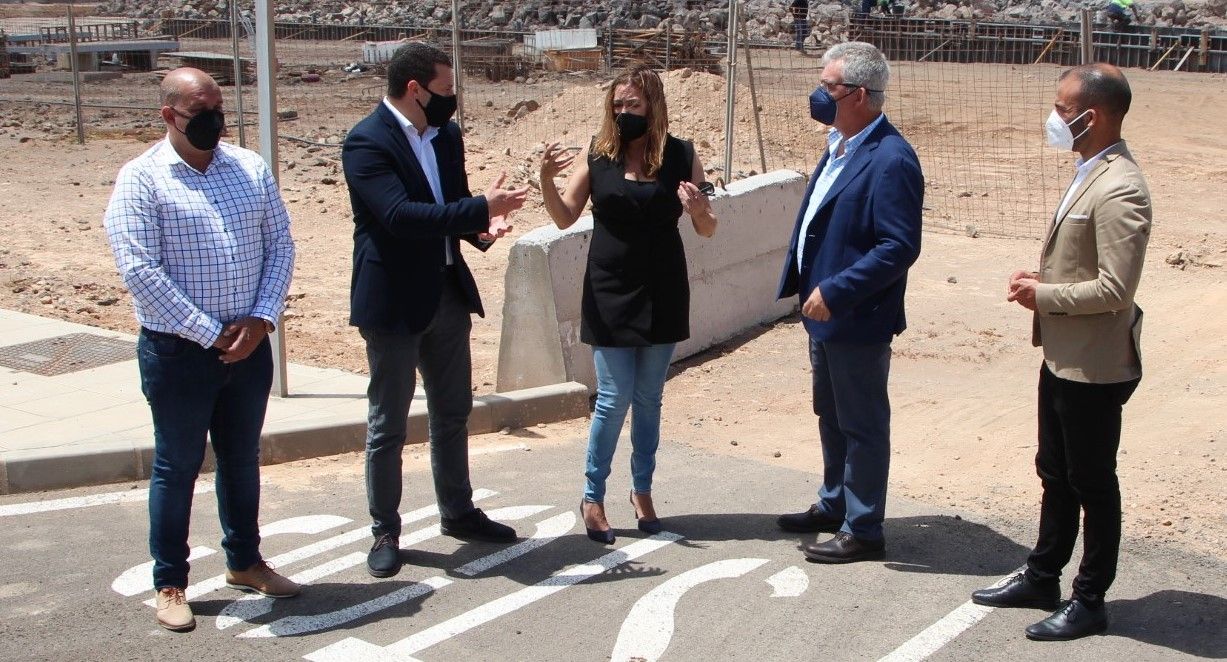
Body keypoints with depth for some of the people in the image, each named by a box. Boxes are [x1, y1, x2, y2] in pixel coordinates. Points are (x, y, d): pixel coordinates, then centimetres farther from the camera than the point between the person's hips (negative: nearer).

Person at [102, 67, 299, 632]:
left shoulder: (251, 169, 6)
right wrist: (210, 334, -15)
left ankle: (244, 561, 35)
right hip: (178, 351, -4)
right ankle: (169, 583, 21)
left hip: (249, 346, 4)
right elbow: (139, 270, -16)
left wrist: (262, 318, -7)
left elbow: (280, 245, 7)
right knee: (177, 466, 7)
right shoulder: (141, 179, -9)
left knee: (242, 458, 18)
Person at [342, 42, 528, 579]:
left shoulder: (446, 135, 8)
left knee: (453, 412, 18)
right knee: (388, 425, 4)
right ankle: (385, 532, 17)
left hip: (448, 293, 8)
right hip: (394, 300, -7)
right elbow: (400, 215, -27)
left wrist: (483, 225, -7)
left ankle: (458, 512, 33)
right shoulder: (366, 142, -16)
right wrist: (482, 209, -26)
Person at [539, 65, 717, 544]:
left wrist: (698, 209, -22)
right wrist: (546, 180, -18)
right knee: (614, 398, -2)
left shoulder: (681, 156, -3)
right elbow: (565, 218, -1)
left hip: (662, 294, 1)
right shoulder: (597, 155, -2)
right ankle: (593, 496, 13)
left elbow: (707, 230, 0)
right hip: (609, 294, -1)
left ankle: (642, 490, 26)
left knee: (649, 399, 11)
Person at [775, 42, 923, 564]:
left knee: (862, 426, 4)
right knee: (830, 416, 22)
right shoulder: (841, 144, 6)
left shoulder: (891, 160, -22)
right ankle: (833, 506, 39)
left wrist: (834, 292, -25)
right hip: (825, 312, 10)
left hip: (857, 320, -10)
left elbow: (900, 247, -25)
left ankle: (862, 531, 17)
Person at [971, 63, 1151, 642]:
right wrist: (1042, 279, 3)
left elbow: (1115, 288, -26)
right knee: (1055, 474, 20)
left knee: (1092, 484, 5)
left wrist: (1044, 296, -16)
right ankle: (1042, 578, 34)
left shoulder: (1119, 191, -23)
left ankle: (1090, 601, 19)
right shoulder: (1089, 175, 9)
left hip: (1095, 366, -10)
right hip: (1063, 355, 10)